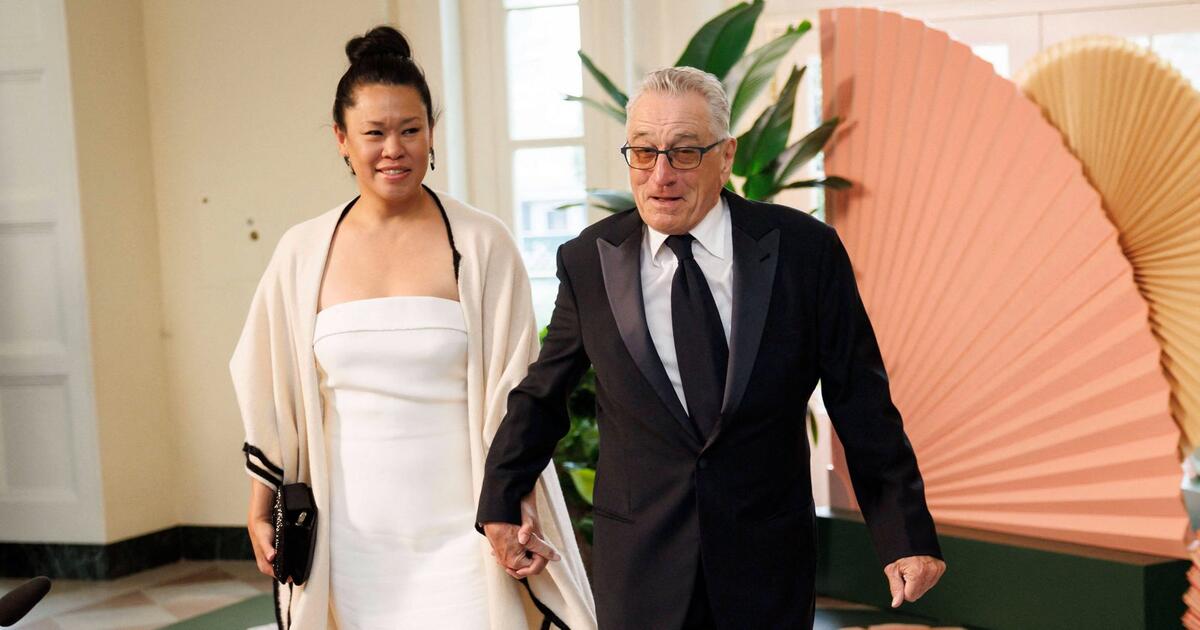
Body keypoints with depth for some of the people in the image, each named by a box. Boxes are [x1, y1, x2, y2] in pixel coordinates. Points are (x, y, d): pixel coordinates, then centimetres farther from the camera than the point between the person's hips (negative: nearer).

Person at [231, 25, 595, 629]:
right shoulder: (302, 252, 3)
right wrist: (259, 513, 13)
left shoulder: (480, 244, -4)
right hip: (352, 531, 2)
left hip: (458, 529, -2)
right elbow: (273, 397, 10)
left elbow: (513, 392, -1)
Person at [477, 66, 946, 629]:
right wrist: (499, 505, 16)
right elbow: (541, 395, 11)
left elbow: (862, 404, -2)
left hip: (771, 559, 0)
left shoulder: (806, 250, -6)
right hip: (640, 569, 1)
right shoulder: (587, 262, -2)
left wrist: (907, 535, -1)